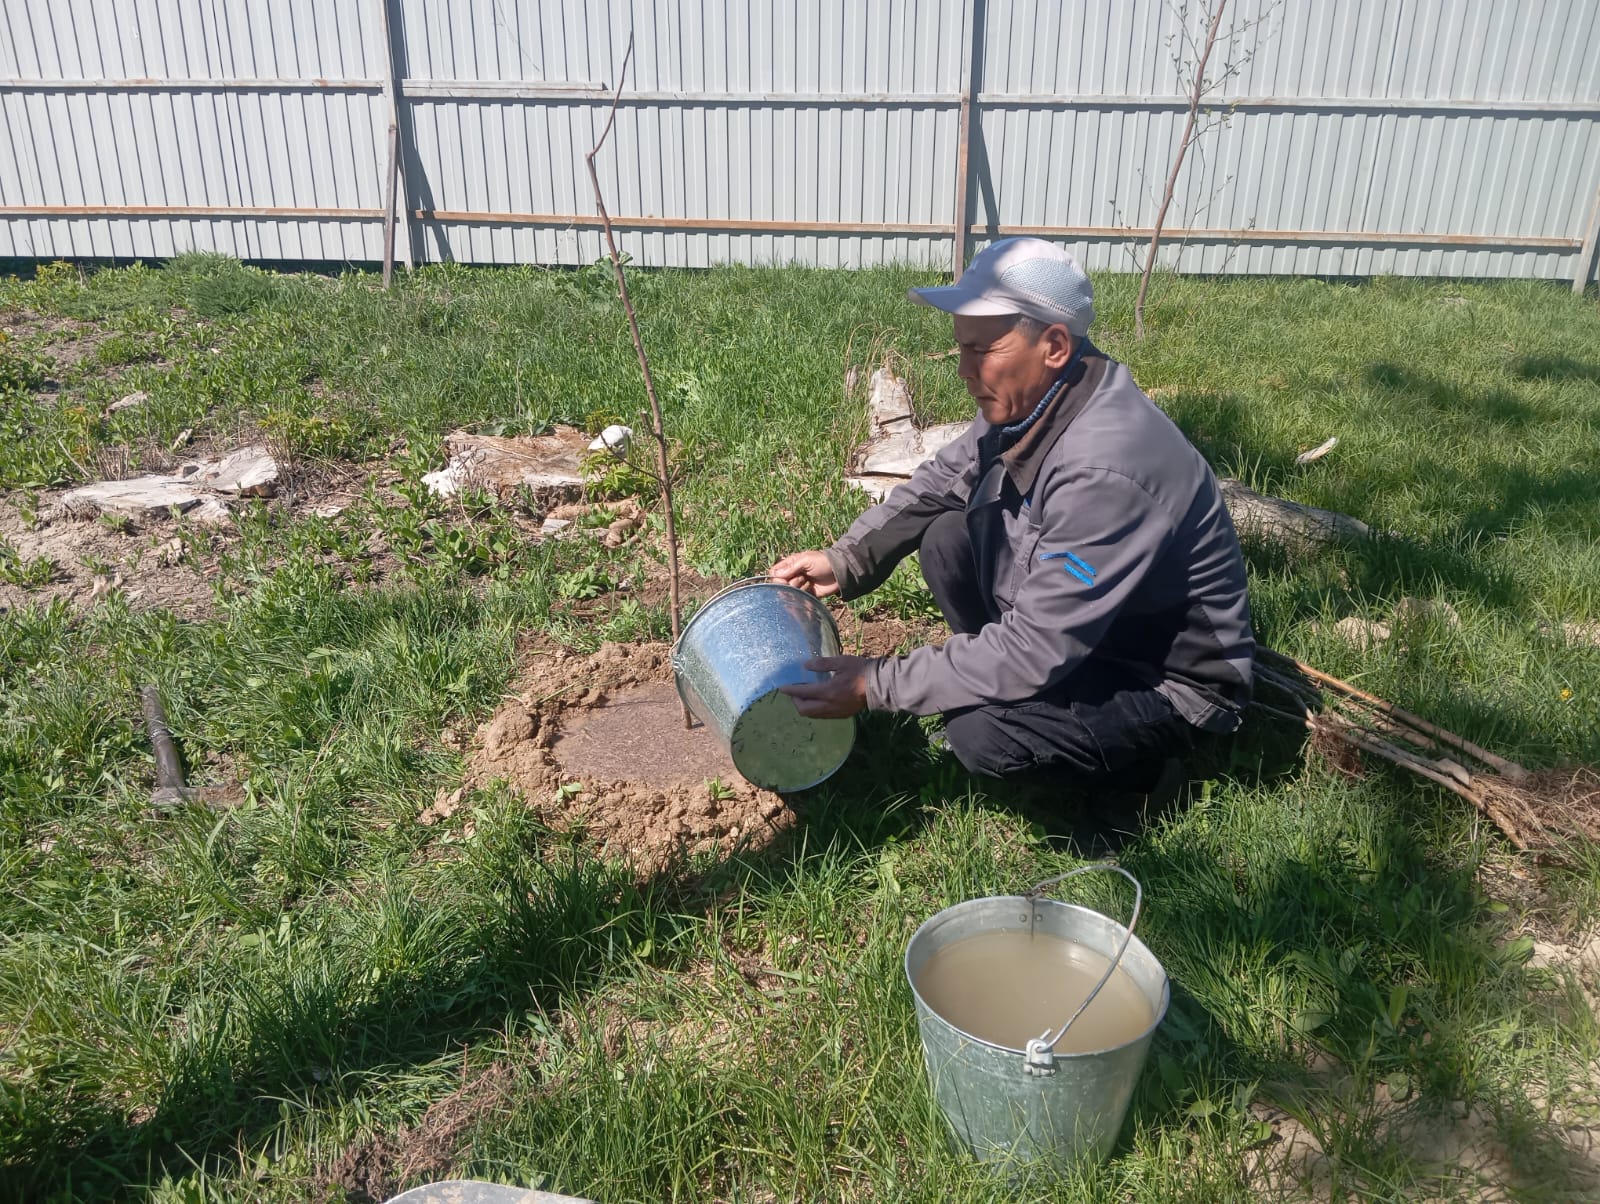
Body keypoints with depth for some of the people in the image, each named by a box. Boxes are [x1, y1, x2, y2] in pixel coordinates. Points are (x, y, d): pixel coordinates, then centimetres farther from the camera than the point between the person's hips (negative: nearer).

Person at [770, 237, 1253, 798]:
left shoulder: (1103, 472, -36)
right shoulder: (1028, 400, -8)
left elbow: (1034, 652, -33)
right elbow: (937, 484, 8)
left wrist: (878, 684, -27)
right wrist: (844, 561, -4)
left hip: (1169, 678, -8)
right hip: (1076, 630, 8)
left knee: (983, 733, -28)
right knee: (947, 539, -3)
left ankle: (1136, 753, 1)